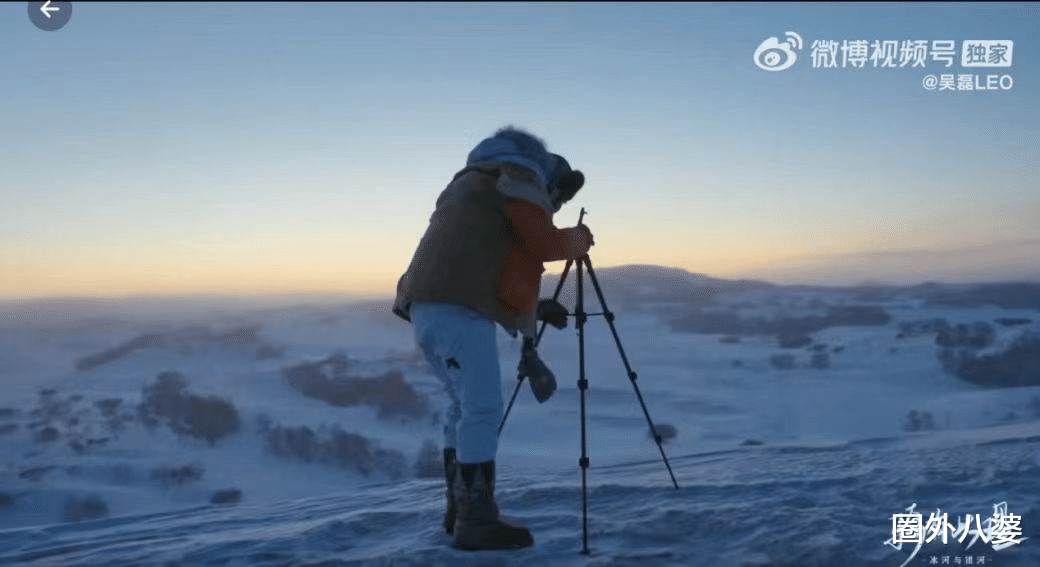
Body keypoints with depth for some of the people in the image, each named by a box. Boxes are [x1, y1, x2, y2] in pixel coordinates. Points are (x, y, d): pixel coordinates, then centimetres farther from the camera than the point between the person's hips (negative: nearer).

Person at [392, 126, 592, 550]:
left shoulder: (472, 182, 31)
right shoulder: (518, 175, 4)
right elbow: (546, 245, -3)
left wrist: (536, 308, 32)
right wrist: (579, 238, 16)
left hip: (426, 307, 9)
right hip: (460, 310, -9)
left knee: (464, 406, 16)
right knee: (482, 411, -7)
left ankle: (460, 511, 20)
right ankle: (476, 522, -5)